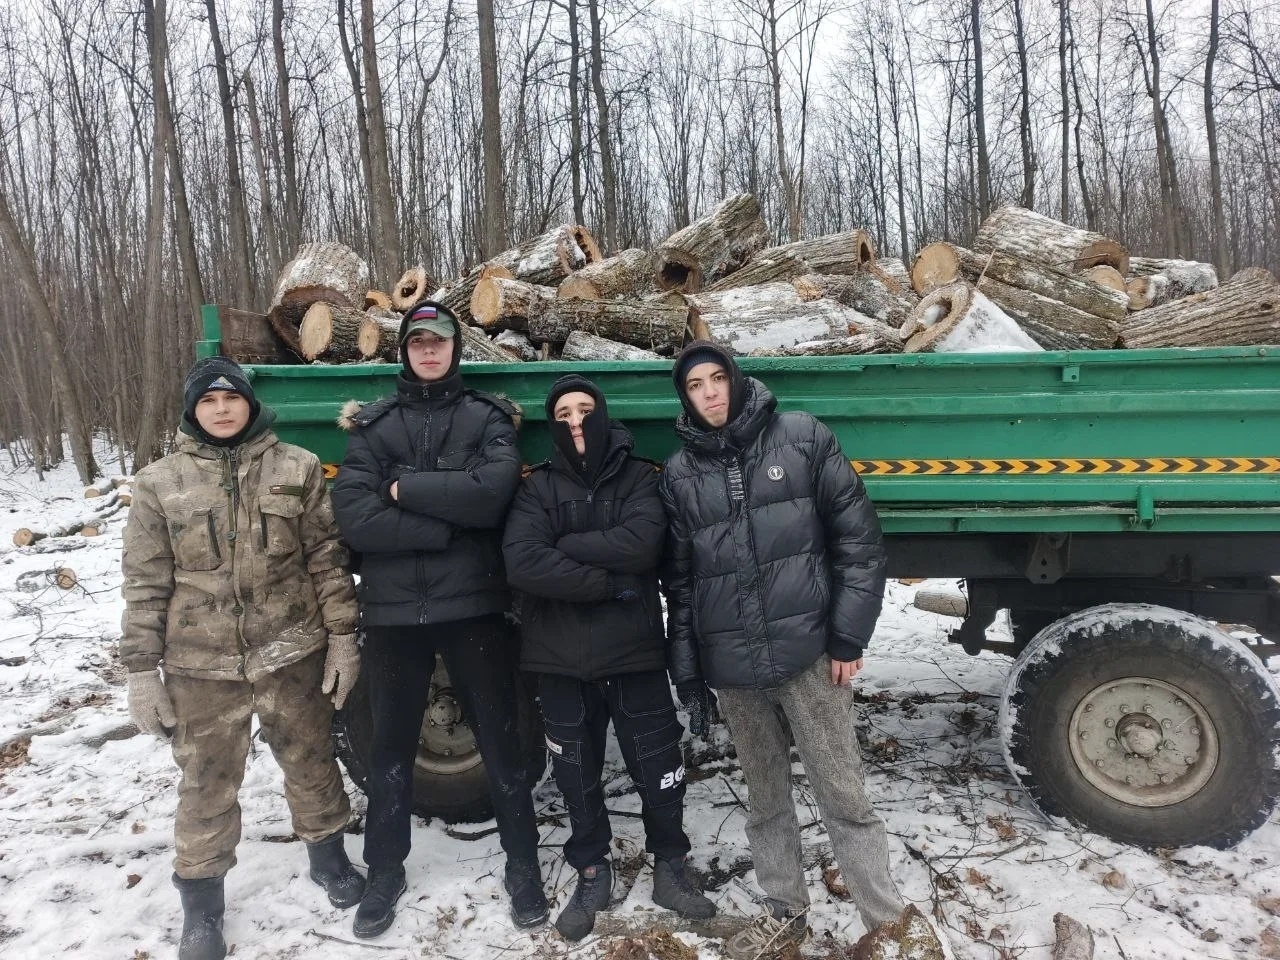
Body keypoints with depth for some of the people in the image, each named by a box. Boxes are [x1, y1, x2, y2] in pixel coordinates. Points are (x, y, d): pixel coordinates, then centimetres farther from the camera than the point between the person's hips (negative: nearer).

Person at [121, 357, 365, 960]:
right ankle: (201, 905, 31)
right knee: (206, 786, 11)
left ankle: (329, 859, 40)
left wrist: (342, 636, -2)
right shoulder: (159, 483, -1)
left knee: (310, 763, 17)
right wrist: (142, 670, -2)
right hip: (201, 666, 0)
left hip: (292, 653, 1)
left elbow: (327, 559, 0)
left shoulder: (297, 468, -2)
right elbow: (145, 584, -1)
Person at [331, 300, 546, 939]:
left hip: (474, 605, -1)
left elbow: (493, 492, -16)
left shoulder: (488, 418, 3)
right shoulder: (373, 425, 6)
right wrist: (445, 526, -16)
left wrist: (407, 488, -13)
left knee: (500, 739, 9)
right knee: (390, 746, 14)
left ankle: (523, 866, 27)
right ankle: (384, 872, 33)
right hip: (393, 609, 2)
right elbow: (352, 516, -9)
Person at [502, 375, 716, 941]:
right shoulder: (538, 486, 1)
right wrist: (609, 583, -18)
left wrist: (567, 545, -14)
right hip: (561, 657, 1)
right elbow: (522, 563, -16)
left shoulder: (638, 477, 2)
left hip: (634, 649, 0)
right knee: (578, 776, 14)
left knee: (659, 769, 10)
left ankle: (670, 869, 32)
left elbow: (642, 544, -18)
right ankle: (591, 874, 35)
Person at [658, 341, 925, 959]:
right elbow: (680, 581, 10)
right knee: (765, 798, 15)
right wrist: (686, 674, 8)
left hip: (806, 652, -3)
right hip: (731, 666, 3)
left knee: (842, 793, 5)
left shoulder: (802, 438, -2)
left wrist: (848, 635, -7)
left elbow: (858, 538, -2)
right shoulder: (679, 474, 6)